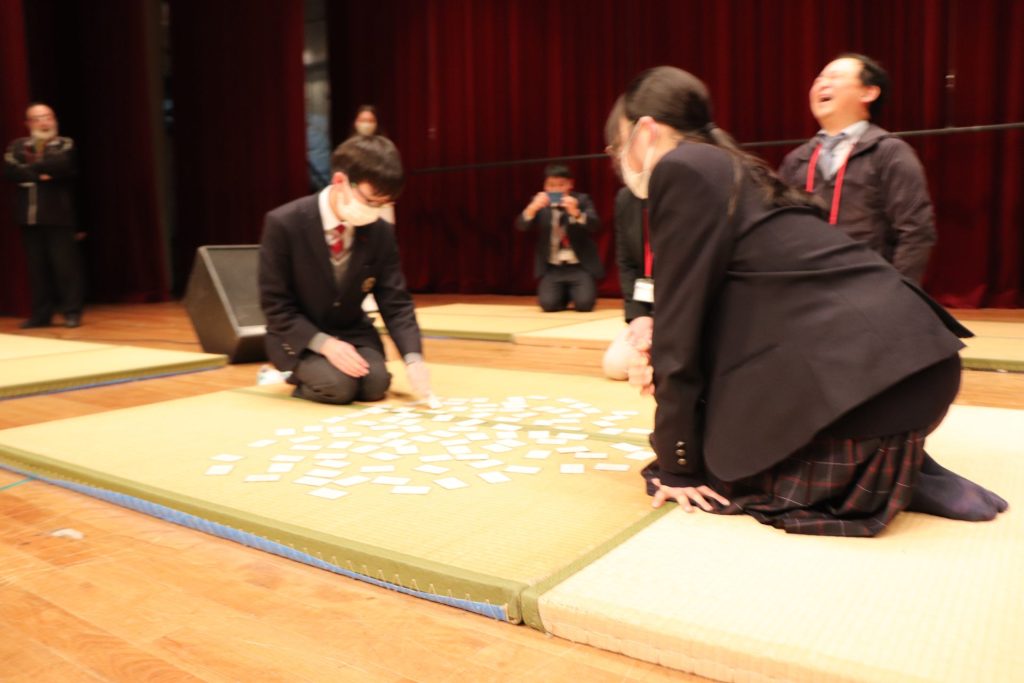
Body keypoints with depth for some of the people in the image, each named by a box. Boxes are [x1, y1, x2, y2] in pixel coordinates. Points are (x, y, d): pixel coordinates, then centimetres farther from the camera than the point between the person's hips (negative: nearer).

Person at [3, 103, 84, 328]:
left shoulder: (66, 144, 6)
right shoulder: (18, 146, 16)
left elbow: (61, 165, -15)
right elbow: (9, 169, -2)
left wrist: (33, 165, -2)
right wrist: (39, 174, -13)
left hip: (59, 216, -4)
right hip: (29, 216, 4)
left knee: (65, 264, -5)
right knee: (36, 267, 5)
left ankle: (72, 312, 1)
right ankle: (41, 314, 11)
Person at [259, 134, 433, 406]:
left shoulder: (381, 232, -9)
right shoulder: (284, 224, -20)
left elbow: (396, 302, -8)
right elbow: (276, 305, -16)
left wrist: (413, 357, -24)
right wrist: (323, 343, -29)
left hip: (352, 332, 4)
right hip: (300, 337, -4)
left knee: (375, 384, -21)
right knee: (339, 386, -28)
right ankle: (298, 374, 6)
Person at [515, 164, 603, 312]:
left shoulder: (582, 200, 0)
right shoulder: (539, 203, 4)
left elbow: (595, 226, -14)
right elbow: (521, 226, -9)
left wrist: (576, 213, -32)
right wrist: (532, 208, -29)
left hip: (581, 266, -1)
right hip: (552, 268, 1)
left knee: (584, 304, -21)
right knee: (548, 304, -20)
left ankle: (574, 291, 16)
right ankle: (565, 293, 16)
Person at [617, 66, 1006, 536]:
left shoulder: (681, 168, -6)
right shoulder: (729, 169, 21)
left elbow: (681, 315, -7)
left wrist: (677, 463, -2)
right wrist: (663, 364, 11)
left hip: (860, 370, -9)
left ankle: (895, 474, 2)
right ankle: (886, 463, 13)